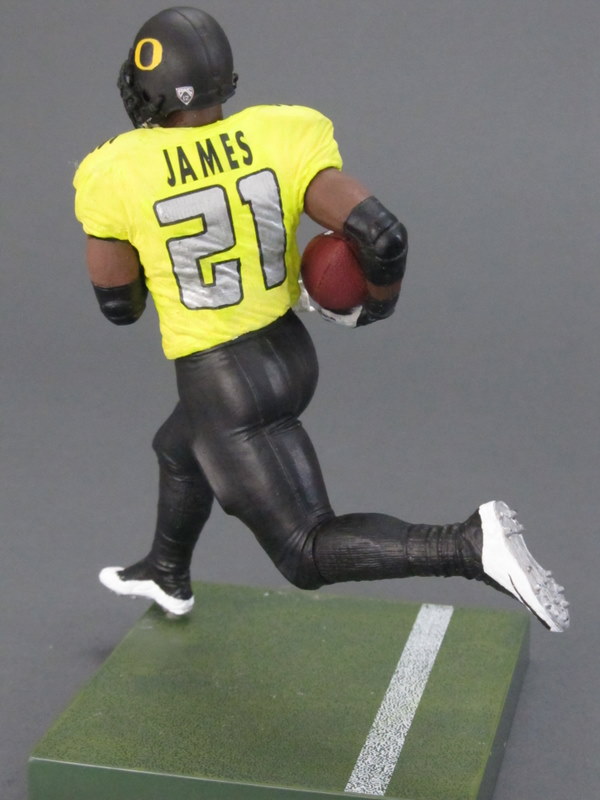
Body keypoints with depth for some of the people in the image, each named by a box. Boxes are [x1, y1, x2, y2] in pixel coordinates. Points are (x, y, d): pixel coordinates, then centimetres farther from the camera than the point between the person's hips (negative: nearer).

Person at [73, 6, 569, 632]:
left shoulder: (119, 173, -17)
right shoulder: (277, 139, -11)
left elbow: (118, 303, -4)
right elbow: (381, 234, -21)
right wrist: (380, 300, 1)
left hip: (226, 394, -6)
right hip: (289, 355, 7)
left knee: (308, 556, -1)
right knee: (178, 451, 34)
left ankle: (470, 544, -22)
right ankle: (167, 577, 59)